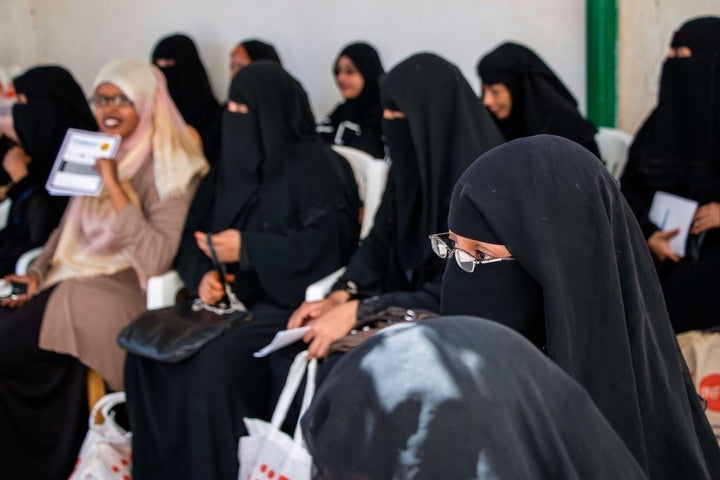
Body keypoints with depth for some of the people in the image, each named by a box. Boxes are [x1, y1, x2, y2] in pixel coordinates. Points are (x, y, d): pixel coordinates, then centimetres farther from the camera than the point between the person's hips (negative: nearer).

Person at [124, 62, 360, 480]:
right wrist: (202, 275, -8)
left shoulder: (317, 167, -5)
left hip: (288, 303, -6)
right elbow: (195, 233, 14)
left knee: (213, 361, -30)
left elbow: (330, 240, -16)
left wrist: (247, 248, -17)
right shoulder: (232, 166, 15)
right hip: (232, 298, 7)